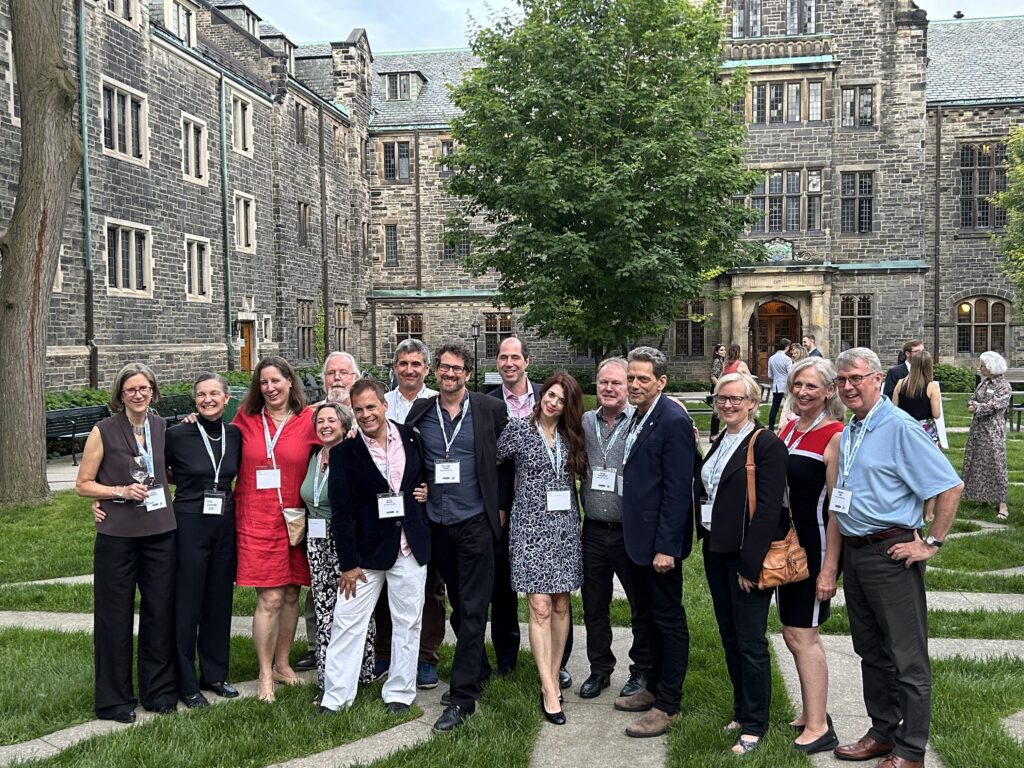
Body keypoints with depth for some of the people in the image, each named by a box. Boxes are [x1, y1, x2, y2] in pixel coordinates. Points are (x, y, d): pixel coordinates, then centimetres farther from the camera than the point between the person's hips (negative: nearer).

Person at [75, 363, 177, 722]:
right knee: (115, 617, 6)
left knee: (160, 612, 9)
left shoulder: (162, 426, 6)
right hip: (117, 535, -3)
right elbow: (83, 484, -1)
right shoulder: (104, 431, -5)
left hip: (160, 531, 3)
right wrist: (121, 491, -14)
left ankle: (159, 691, 23)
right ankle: (114, 699, 19)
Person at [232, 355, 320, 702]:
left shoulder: (308, 420, 0)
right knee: (270, 599, -4)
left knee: (291, 595, 10)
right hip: (257, 520, -1)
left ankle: (282, 663, 27)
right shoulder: (245, 419, 3)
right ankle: (265, 675, 9)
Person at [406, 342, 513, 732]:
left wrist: (501, 504, -2)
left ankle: (463, 696, 2)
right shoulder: (419, 412, 4)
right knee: (458, 604, 15)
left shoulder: (491, 410, -3)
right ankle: (479, 669, 33)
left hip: (476, 521, -4)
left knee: (472, 608, -3)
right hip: (438, 522, 4)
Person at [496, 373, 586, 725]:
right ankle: (549, 691, -4)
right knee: (540, 607, -7)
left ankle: (553, 676, 19)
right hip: (531, 525, -4)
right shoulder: (518, 428, -3)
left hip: (565, 527, 4)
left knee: (560, 605, 7)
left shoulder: (571, 436, 8)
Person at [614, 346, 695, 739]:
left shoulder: (673, 421, -18)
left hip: (661, 540, -9)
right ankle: (653, 688, 33)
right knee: (651, 616, 19)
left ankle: (667, 706, 13)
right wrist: (635, 535, 12)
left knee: (669, 620, 3)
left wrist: (666, 546, -21)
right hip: (639, 537, 9)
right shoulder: (639, 417, 10)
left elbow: (677, 490, -20)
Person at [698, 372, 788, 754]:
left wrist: (750, 564, -20)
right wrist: (706, 539, 8)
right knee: (729, 636, 16)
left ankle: (754, 724, 15)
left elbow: (768, 508, -18)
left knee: (750, 642, 1)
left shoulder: (767, 445, -13)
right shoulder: (721, 442, 11)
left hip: (746, 556, -8)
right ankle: (741, 710, 31)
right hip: (716, 551, 8)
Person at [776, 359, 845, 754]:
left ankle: (818, 730, 8)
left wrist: (829, 567, -17)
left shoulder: (835, 436, -14)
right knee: (794, 633, 15)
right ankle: (812, 713, 30)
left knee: (802, 635, -3)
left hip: (816, 546, -8)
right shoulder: (787, 429, 8)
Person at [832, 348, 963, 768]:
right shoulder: (848, 433, 11)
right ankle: (883, 732, 32)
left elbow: (951, 486, -15)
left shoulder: (900, 427, -14)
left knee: (907, 658, 2)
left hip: (892, 554, -8)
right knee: (871, 651, 18)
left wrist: (932, 544, -14)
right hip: (854, 554, 9)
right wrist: (841, 554, 15)